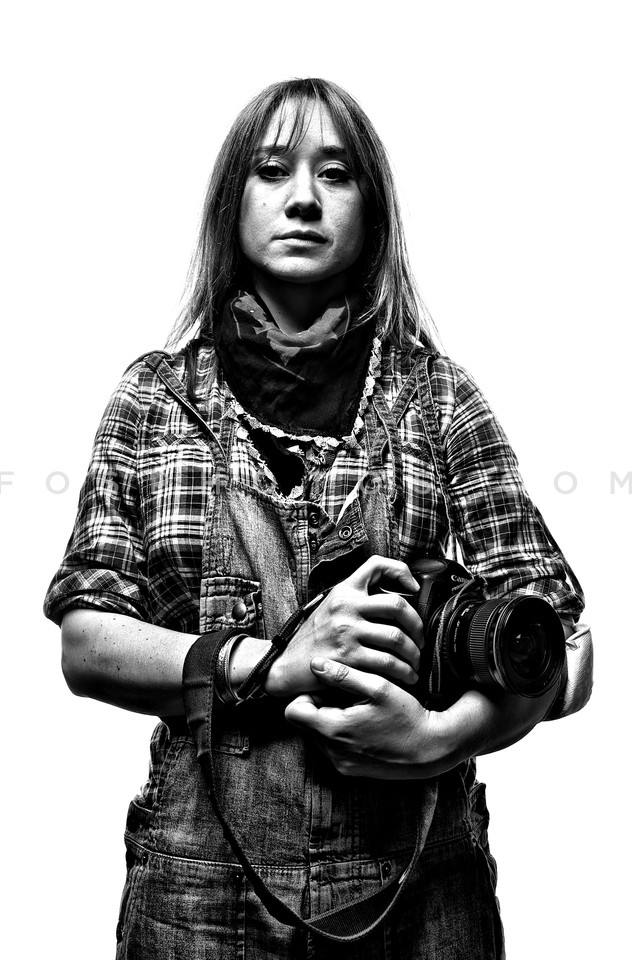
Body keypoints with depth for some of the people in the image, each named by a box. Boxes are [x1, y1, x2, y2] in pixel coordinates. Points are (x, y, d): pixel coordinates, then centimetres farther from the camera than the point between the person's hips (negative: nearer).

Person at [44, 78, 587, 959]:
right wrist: (278, 663, -17)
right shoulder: (154, 395, 1)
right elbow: (85, 641, -3)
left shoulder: (438, 396, 0)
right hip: (201, 878, 0)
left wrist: (439, 735, -20)